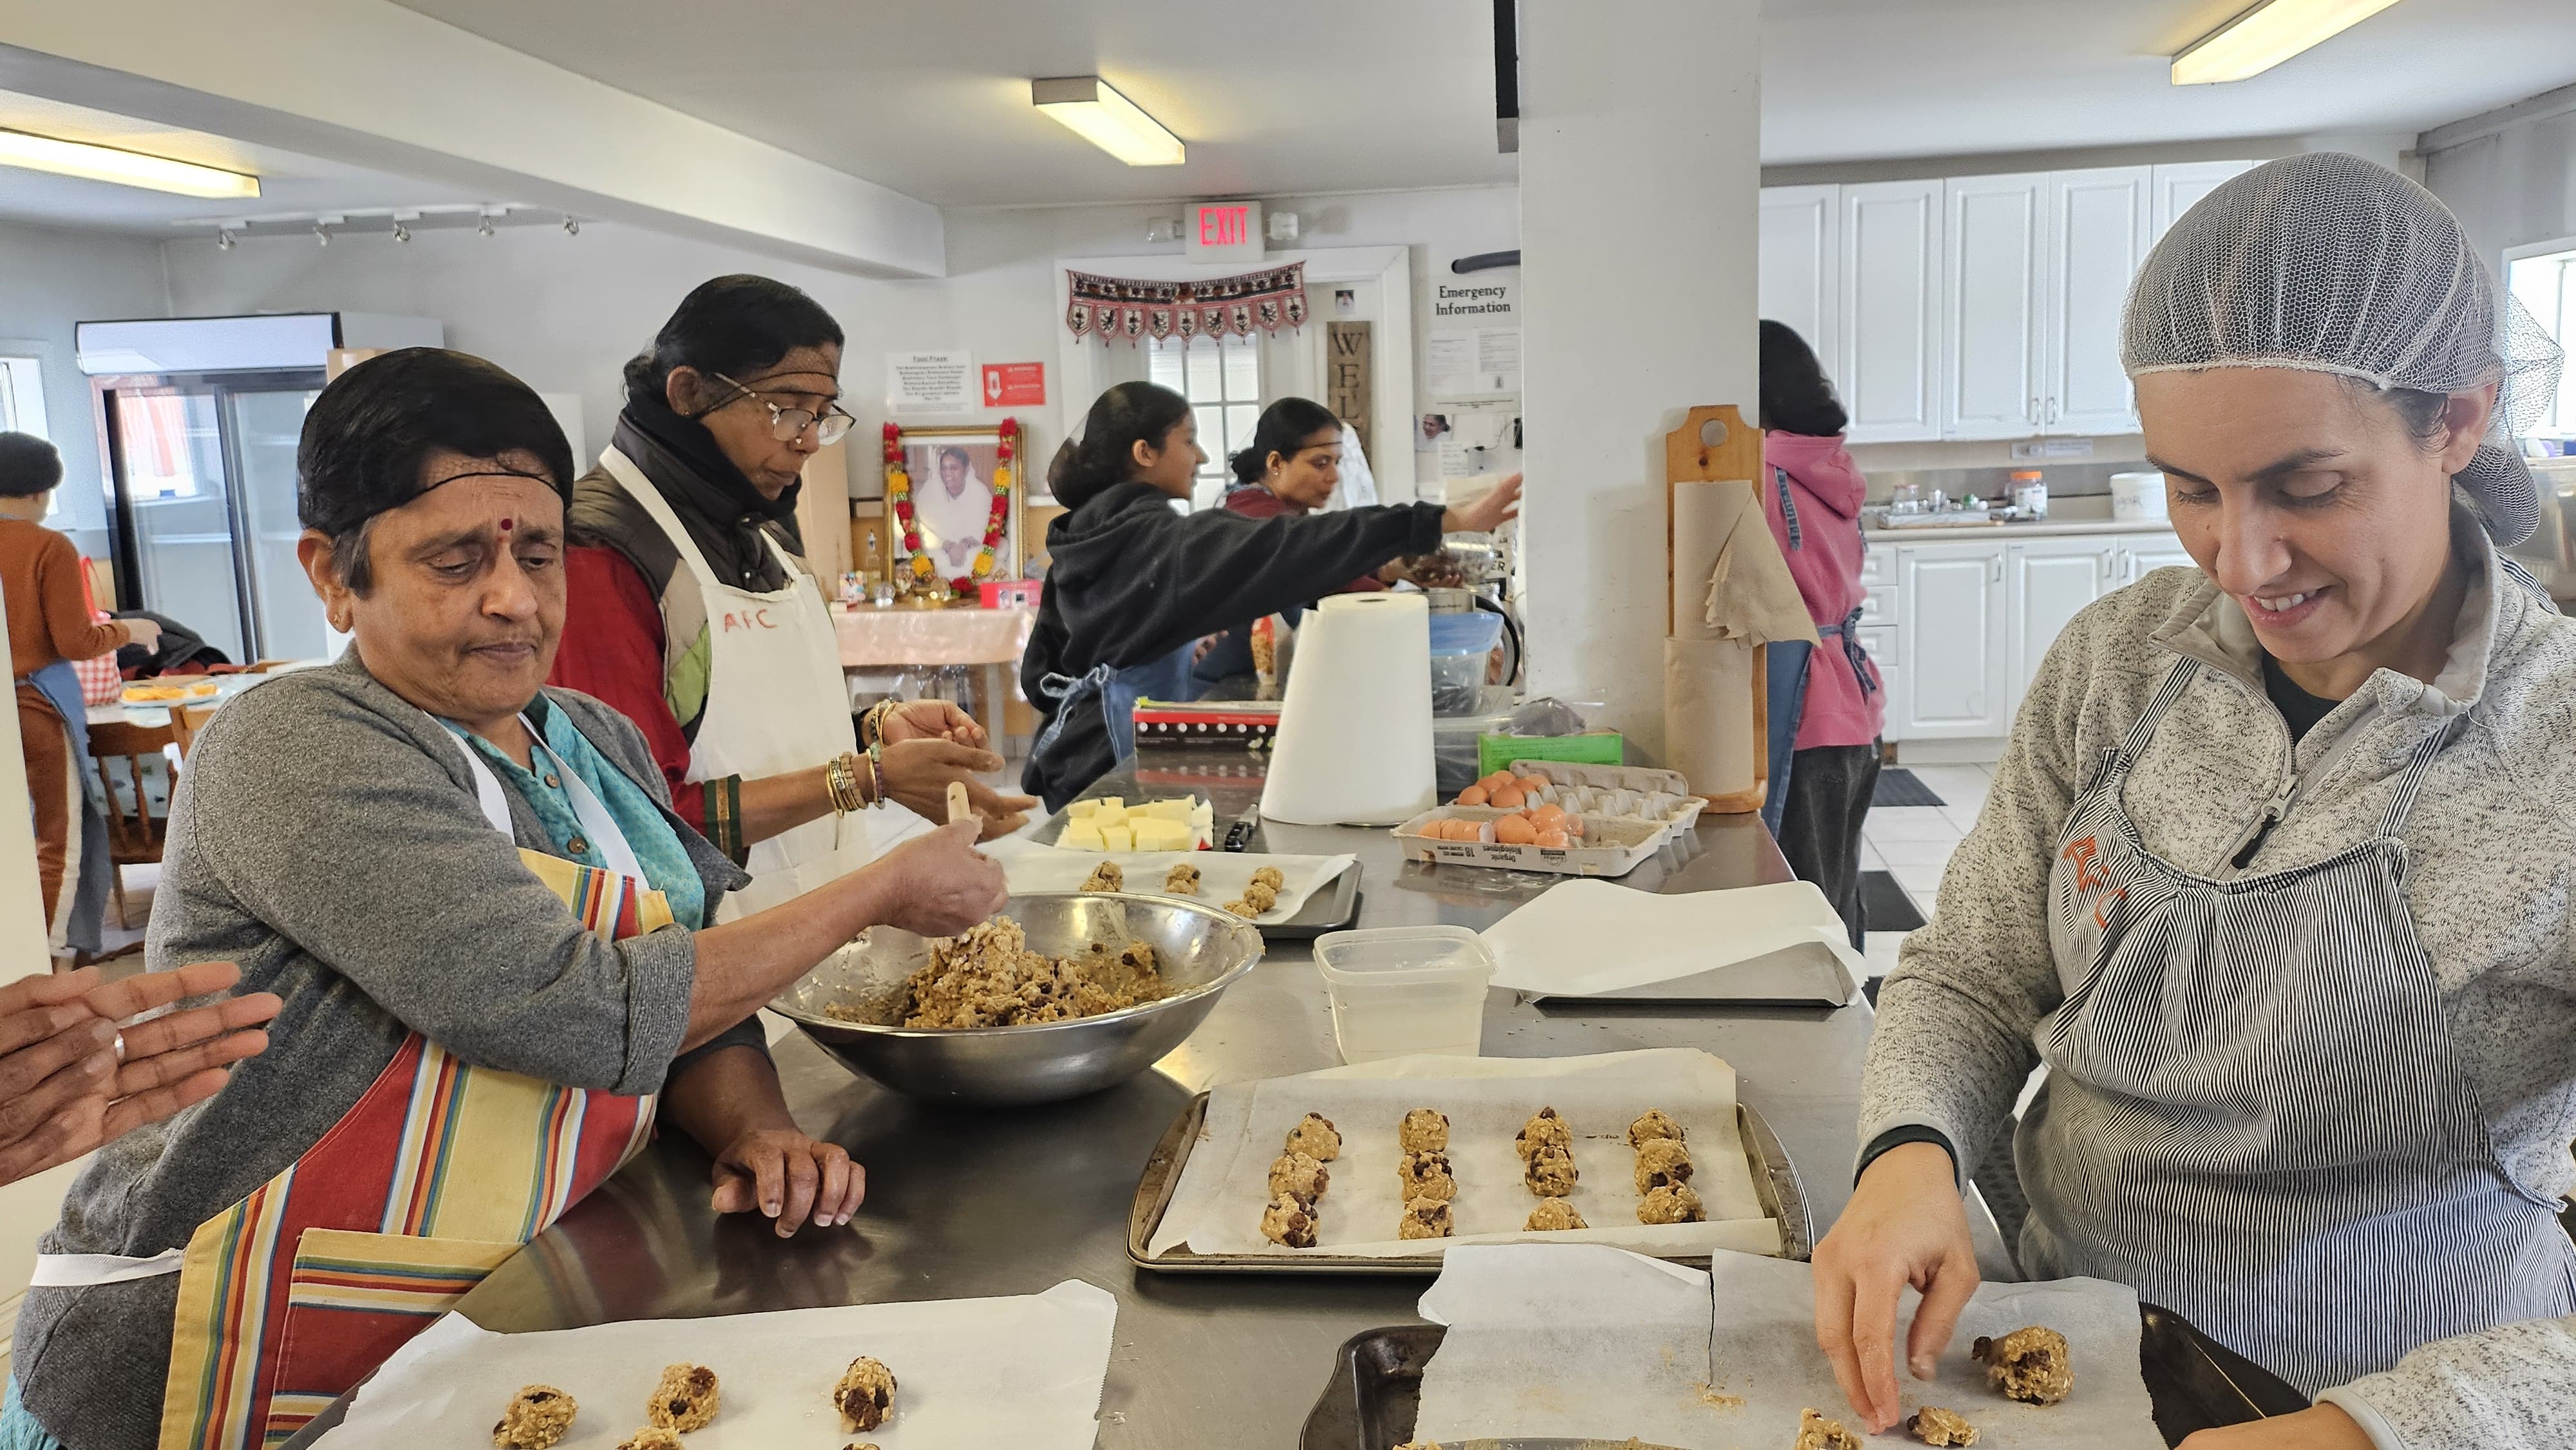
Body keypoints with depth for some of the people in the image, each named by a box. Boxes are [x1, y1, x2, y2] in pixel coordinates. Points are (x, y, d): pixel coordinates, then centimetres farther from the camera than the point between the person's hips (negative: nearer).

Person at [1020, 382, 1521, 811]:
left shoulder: (1081, 540, 9)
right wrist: (1448, 521, -32)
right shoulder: (1168, 541, -18)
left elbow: (1039, 673, 13)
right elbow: (1288, 550, -30)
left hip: (1077, 760, 9)